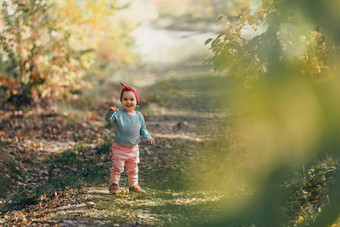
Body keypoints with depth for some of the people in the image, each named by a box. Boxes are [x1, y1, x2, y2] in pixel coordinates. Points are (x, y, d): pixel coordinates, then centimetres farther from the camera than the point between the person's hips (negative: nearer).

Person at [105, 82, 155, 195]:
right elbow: (108, 118, -30)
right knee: (117, 168, -2)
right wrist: (110, 112, -51)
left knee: (133, 169, 17)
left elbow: (143, 129, 9)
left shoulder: (139, 116, 0)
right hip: (119, 148, -4)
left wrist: (148, 138, -7)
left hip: (134, 148, 4)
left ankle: (133, 185, 31)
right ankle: (114, 185, 11)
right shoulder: (118, 114, -13)